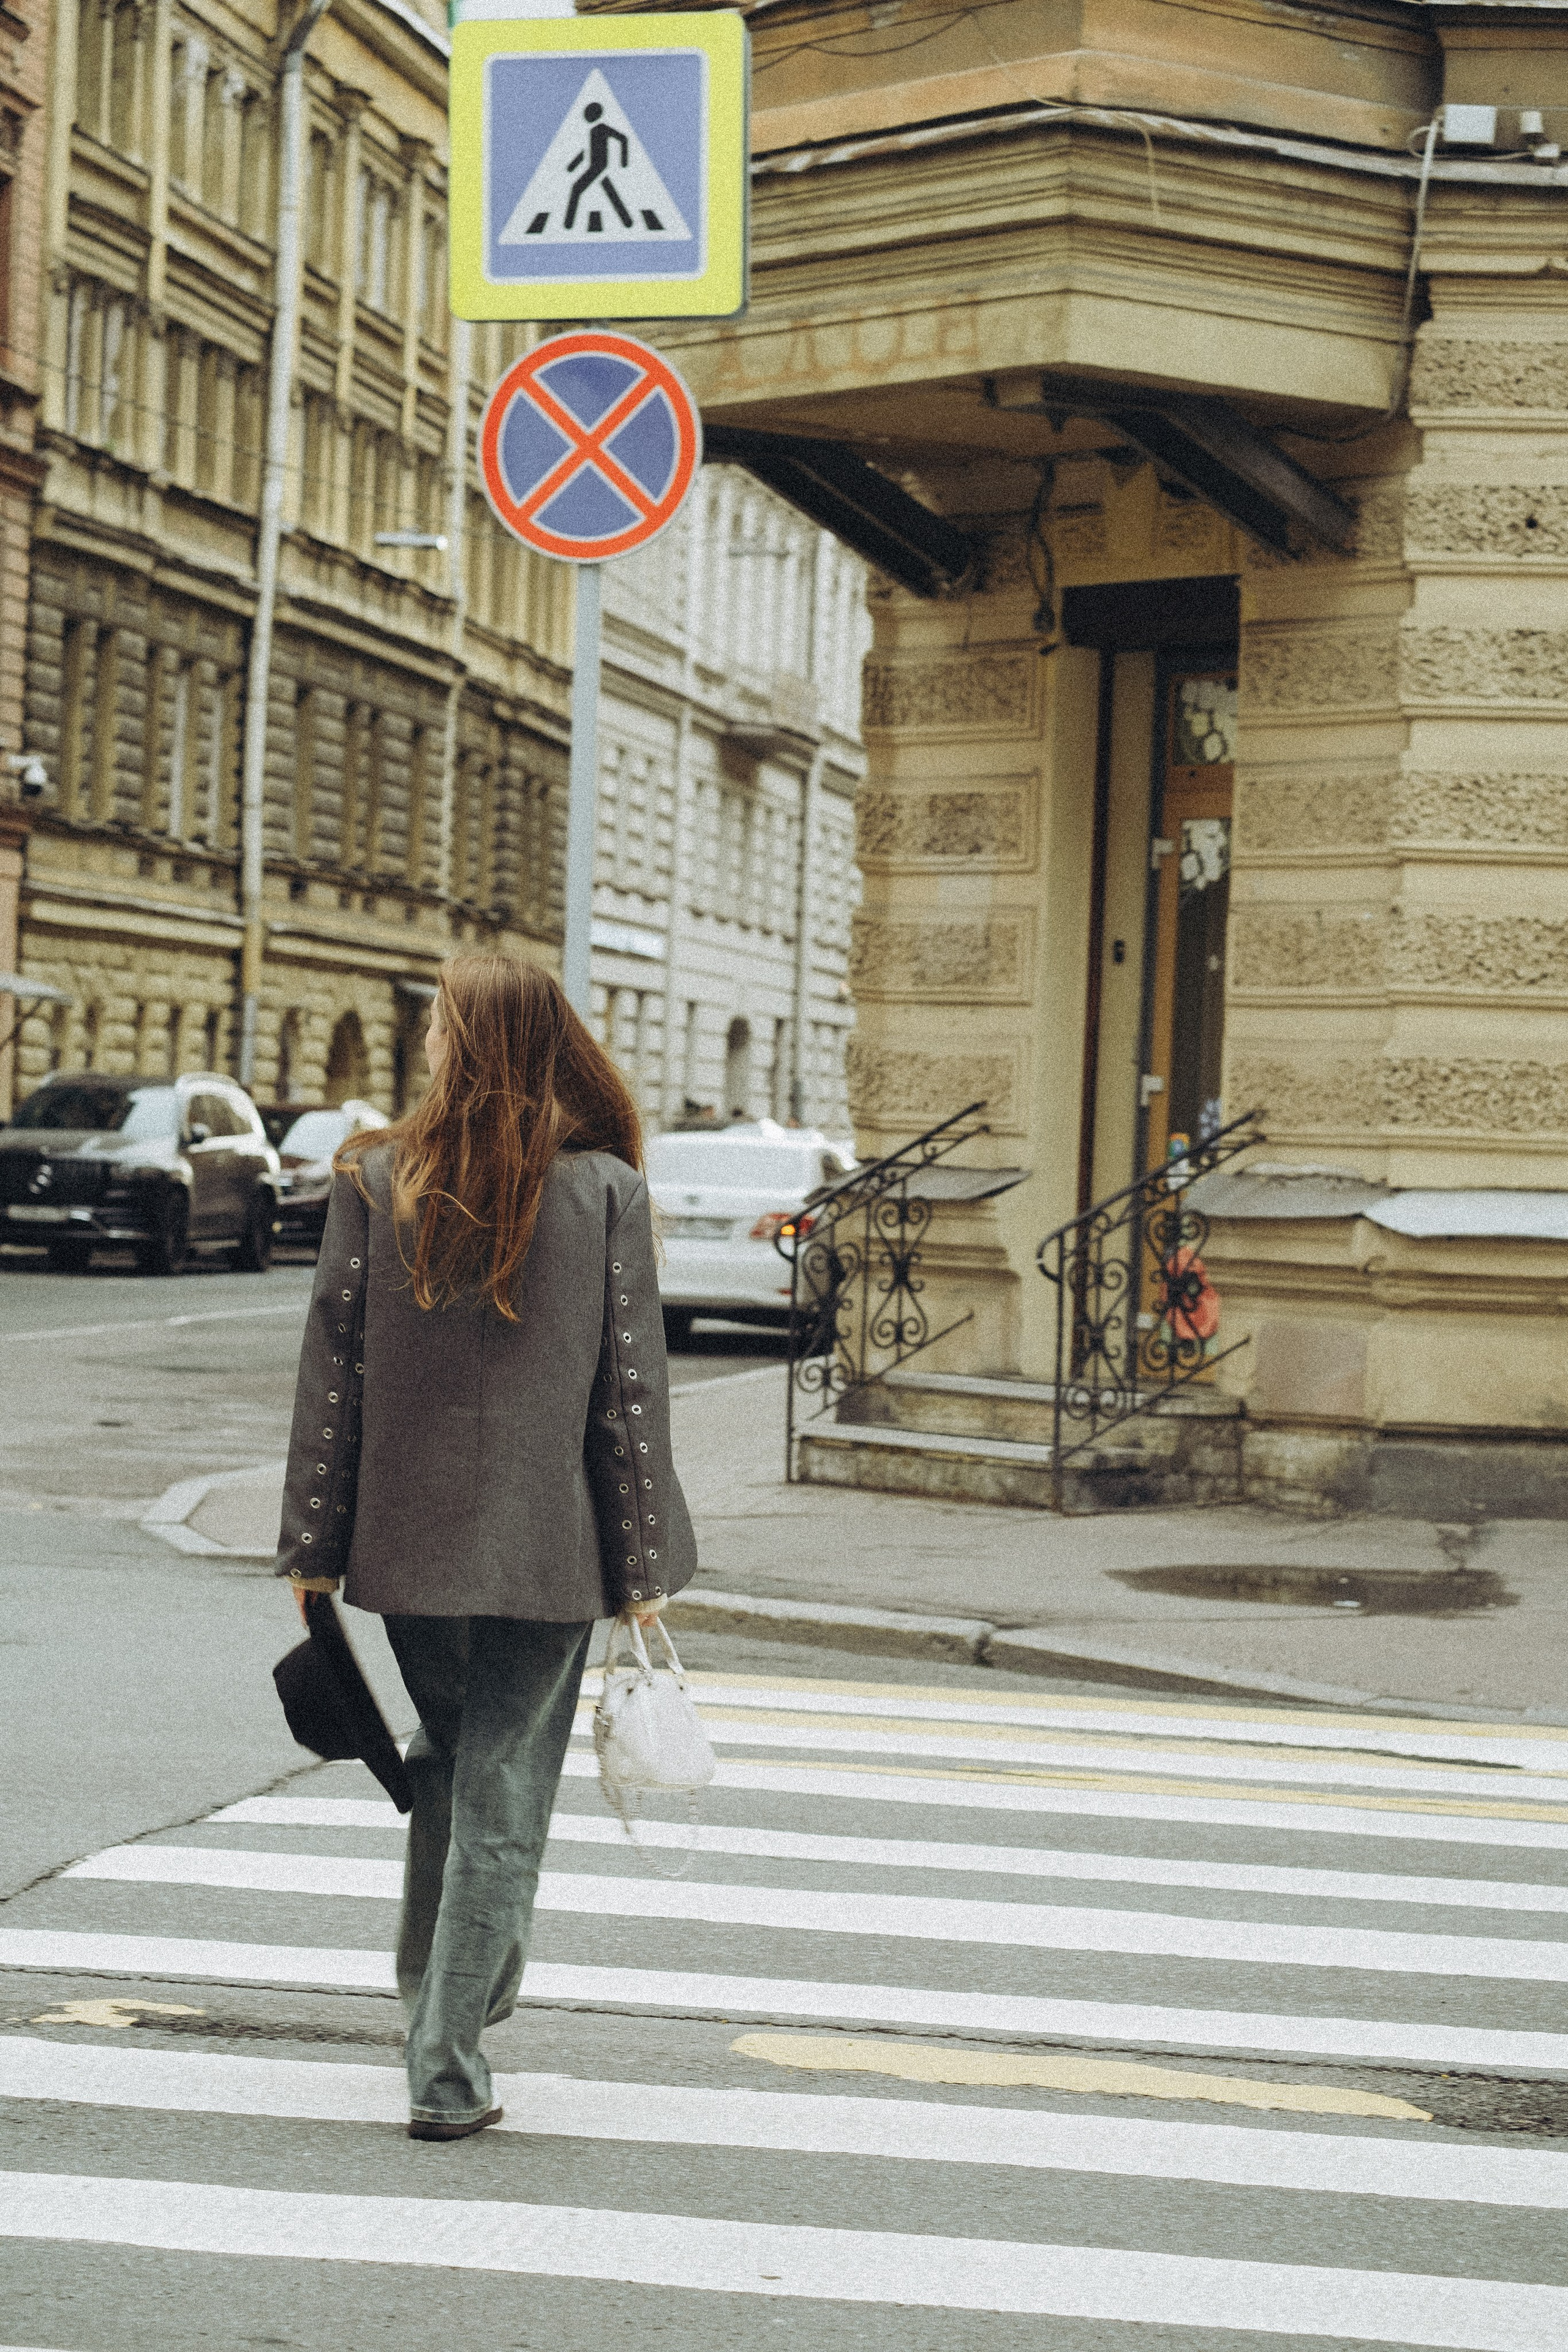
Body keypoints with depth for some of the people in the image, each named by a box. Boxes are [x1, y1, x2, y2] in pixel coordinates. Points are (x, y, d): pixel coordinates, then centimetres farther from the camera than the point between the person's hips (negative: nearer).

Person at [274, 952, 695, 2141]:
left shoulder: (376, 1181, -4)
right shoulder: (605, 1192, -6)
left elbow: (333, 1367, -2)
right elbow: (633, 1388, -5)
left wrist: (314, 1546, 5)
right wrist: (643, 1567, 2)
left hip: (409, 1541, 2)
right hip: (550, 1550, -2)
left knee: (444, 1769, 22)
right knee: (504, 1797, 3)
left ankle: (440, 2008, 31)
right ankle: (448, 2071, 2)